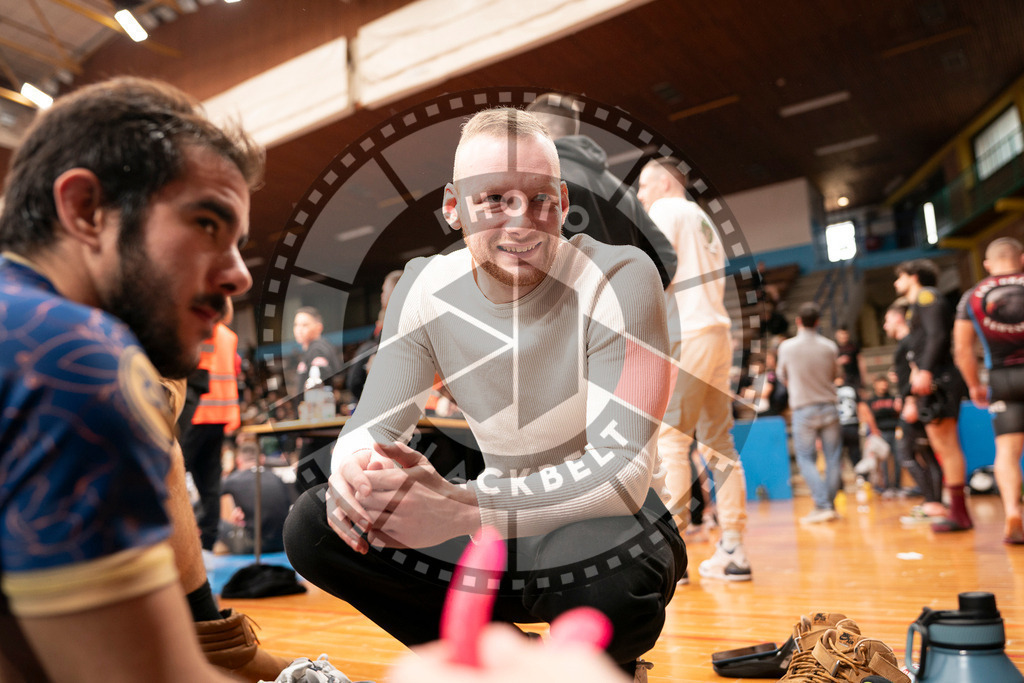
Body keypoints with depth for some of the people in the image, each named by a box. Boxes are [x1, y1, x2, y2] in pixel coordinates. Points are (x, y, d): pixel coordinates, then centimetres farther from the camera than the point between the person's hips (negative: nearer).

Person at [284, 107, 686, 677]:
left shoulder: (621, 278, -20)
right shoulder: (427, 286, -6)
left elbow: (623, 470, -26)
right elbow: (374, 425, -3)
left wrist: (461, 508, -40)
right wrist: (354, 470, -30)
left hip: (605, 525, -3)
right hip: (499, 531, 4)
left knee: (614, 575, -39)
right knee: (313, 526, -12)